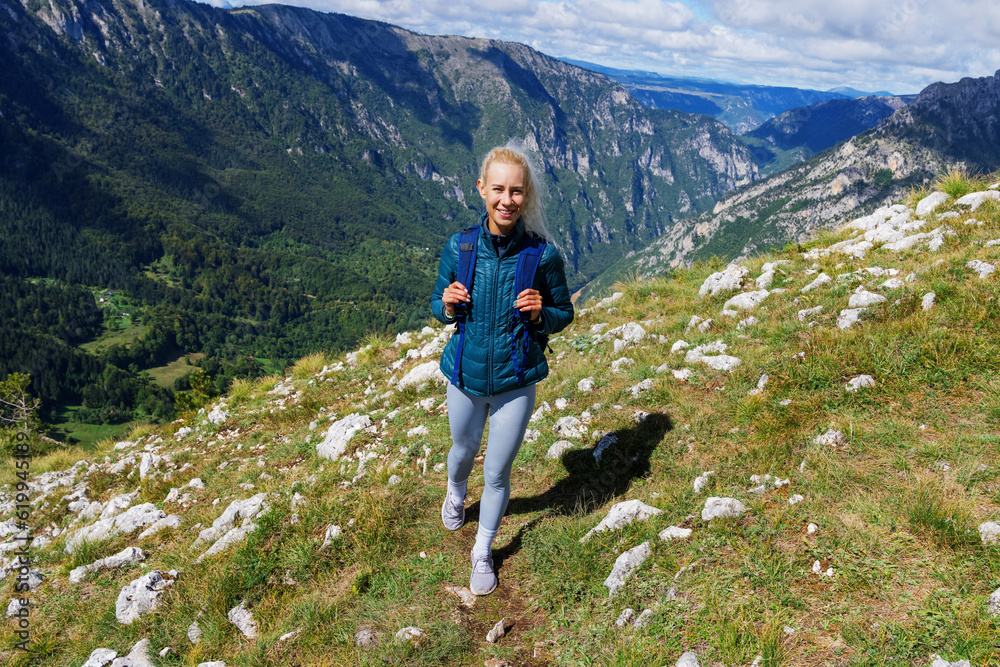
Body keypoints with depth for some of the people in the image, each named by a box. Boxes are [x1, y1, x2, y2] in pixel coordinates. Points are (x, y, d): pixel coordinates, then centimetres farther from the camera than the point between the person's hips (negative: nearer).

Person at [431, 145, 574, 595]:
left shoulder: (543, 255, -16)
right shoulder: (459, 248, -12)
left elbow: (564, 314, -1)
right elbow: (440, 309, 2)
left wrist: (539, 314, -23)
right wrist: (448, 305, -21)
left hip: (517, 382, -1)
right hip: (466, 374, 2)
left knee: (497, 472, 11)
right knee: (464, 450, 26)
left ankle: (483, 553, 37)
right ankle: (456, 494, 63)